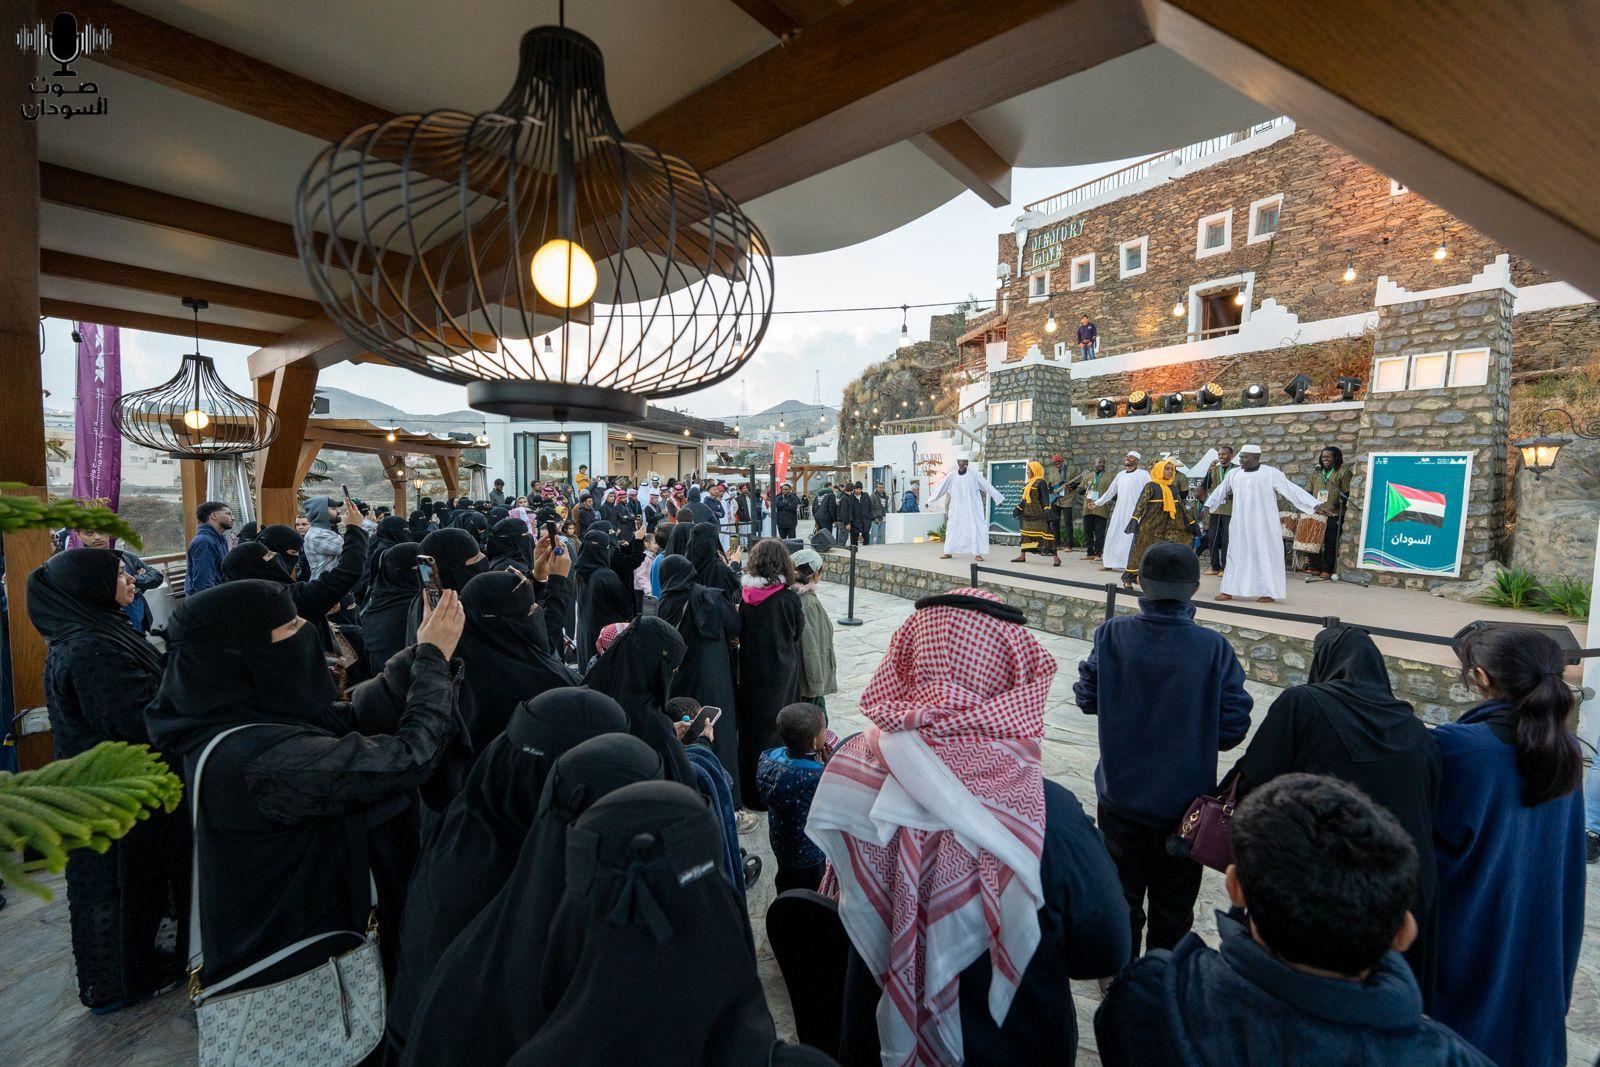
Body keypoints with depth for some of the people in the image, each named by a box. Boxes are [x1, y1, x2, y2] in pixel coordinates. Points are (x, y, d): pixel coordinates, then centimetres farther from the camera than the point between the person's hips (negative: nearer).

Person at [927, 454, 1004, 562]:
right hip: (957, 508, 2)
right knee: (953, 528, 7)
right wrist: (930, 501, 8)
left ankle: (977, 553, 2)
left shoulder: (974, 474, -4)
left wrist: (998, 497, -6)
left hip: (972, 508, -2)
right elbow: (941, 489, 6)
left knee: (976, 528, -4)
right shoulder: (952, 476, 1)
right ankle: (948, 552, 18)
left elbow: (987, 486, -3)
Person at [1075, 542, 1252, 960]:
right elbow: (1233, 728, -13)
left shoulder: (1111, 635, -18)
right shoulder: (1214, 648, -19)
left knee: (1121, 897, 23)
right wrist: (1195, 735, 8)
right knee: (1173, 905, 23)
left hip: (1121, 795, 1)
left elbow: (1086, 698, -8)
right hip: (1185, 801, 0)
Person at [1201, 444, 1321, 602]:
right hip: (1241, 525, 4)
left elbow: (1292, 490, -9)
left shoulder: (1271, 473, -7)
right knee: (1237, 555, 6)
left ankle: (1268, 592, 10)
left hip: (1264, 525, -4)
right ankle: (1229, 591, 10)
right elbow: (1220, 491, 19)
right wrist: (1207, 505, 23)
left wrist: (1314, 505, -15)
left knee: (1265, 555, 1)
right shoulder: (1234, 474, 5)